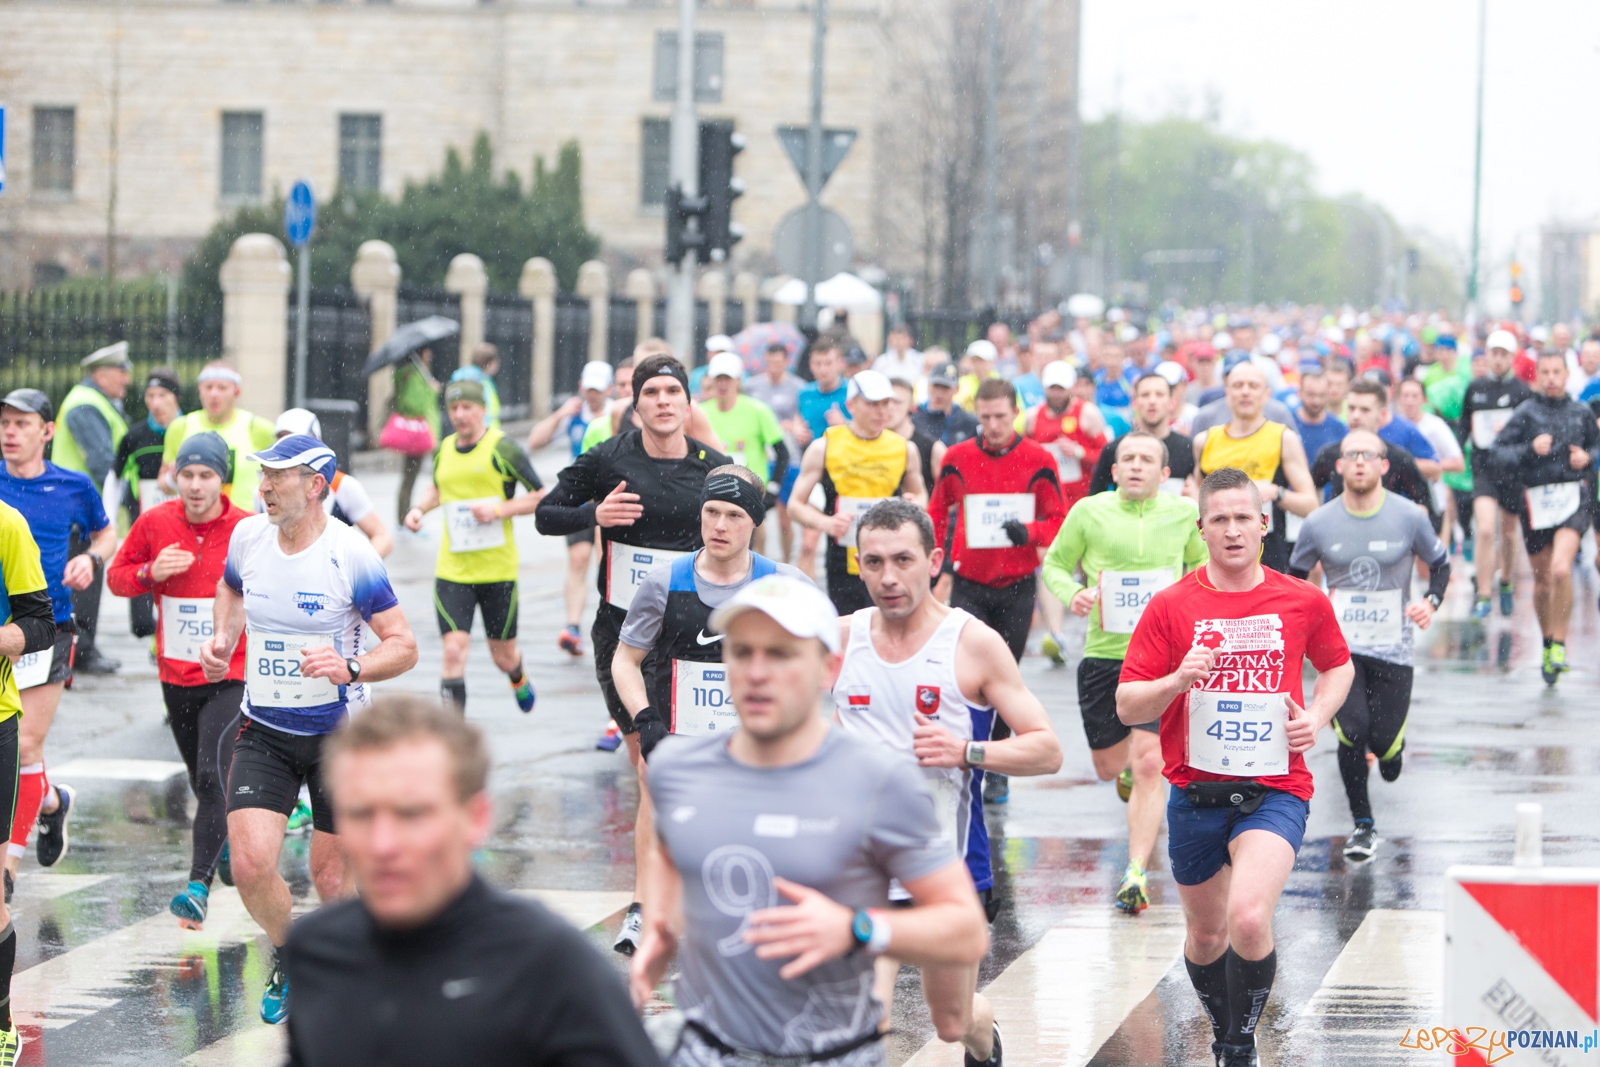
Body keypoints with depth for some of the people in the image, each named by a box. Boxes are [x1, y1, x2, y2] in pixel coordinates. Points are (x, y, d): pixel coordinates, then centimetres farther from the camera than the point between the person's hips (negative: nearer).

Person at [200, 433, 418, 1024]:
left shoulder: (350, 555, -17)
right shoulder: (247, 537, -2)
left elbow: (403, 646, -13)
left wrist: (351, 668, -31)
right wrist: (222, 640, 5)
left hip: (339, 733, -3)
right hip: (263, 731, 3)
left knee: (332, 877, 3)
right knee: (250, 864, -12)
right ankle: (287, 956, 18)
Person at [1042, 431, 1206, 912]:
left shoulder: (1184, 513, 2)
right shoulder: (1089, 512, 0)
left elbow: (1202, 565, 17)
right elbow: (1055, 564, 11)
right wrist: (1073, 593, -10)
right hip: (1103, 653, 2)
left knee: (1149, 765, -14)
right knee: (1109, 765, 11)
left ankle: (1137, 874, -12)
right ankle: (1130, 771, 51)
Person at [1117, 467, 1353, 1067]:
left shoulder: (1303, 601, 2)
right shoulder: (1171, 606, -1)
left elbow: (1338, 665, 21)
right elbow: (1126, 707, -1)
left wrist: (1317, 715, 1)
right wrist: (1176, 682, -21)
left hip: (1275, 791, -2)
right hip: (1196, 792, 2)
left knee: (1248, 920, -25)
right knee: (1206, 936, 13)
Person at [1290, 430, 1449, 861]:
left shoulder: (1409, 517, -5)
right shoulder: (1319, 523, -3)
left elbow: (1440, 564, 9)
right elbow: (1294, 576, 13)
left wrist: (1430, 602, -10)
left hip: (1392, 647, 0)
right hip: (1339, 645, 0)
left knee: (1384, 741, -3)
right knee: (1352, 729, -17)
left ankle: (1391, 745, 39)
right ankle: (1362, 826, 0)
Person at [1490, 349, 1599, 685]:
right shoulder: (1525, 413, 1)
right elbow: (1500, 453, -4)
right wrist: (1530, 449, -20)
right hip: (1536, 502, 1)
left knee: (1561, 569, -22)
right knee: (1542, 581, 10)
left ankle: (1559, 644, -13)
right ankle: (1547, 643, 31)